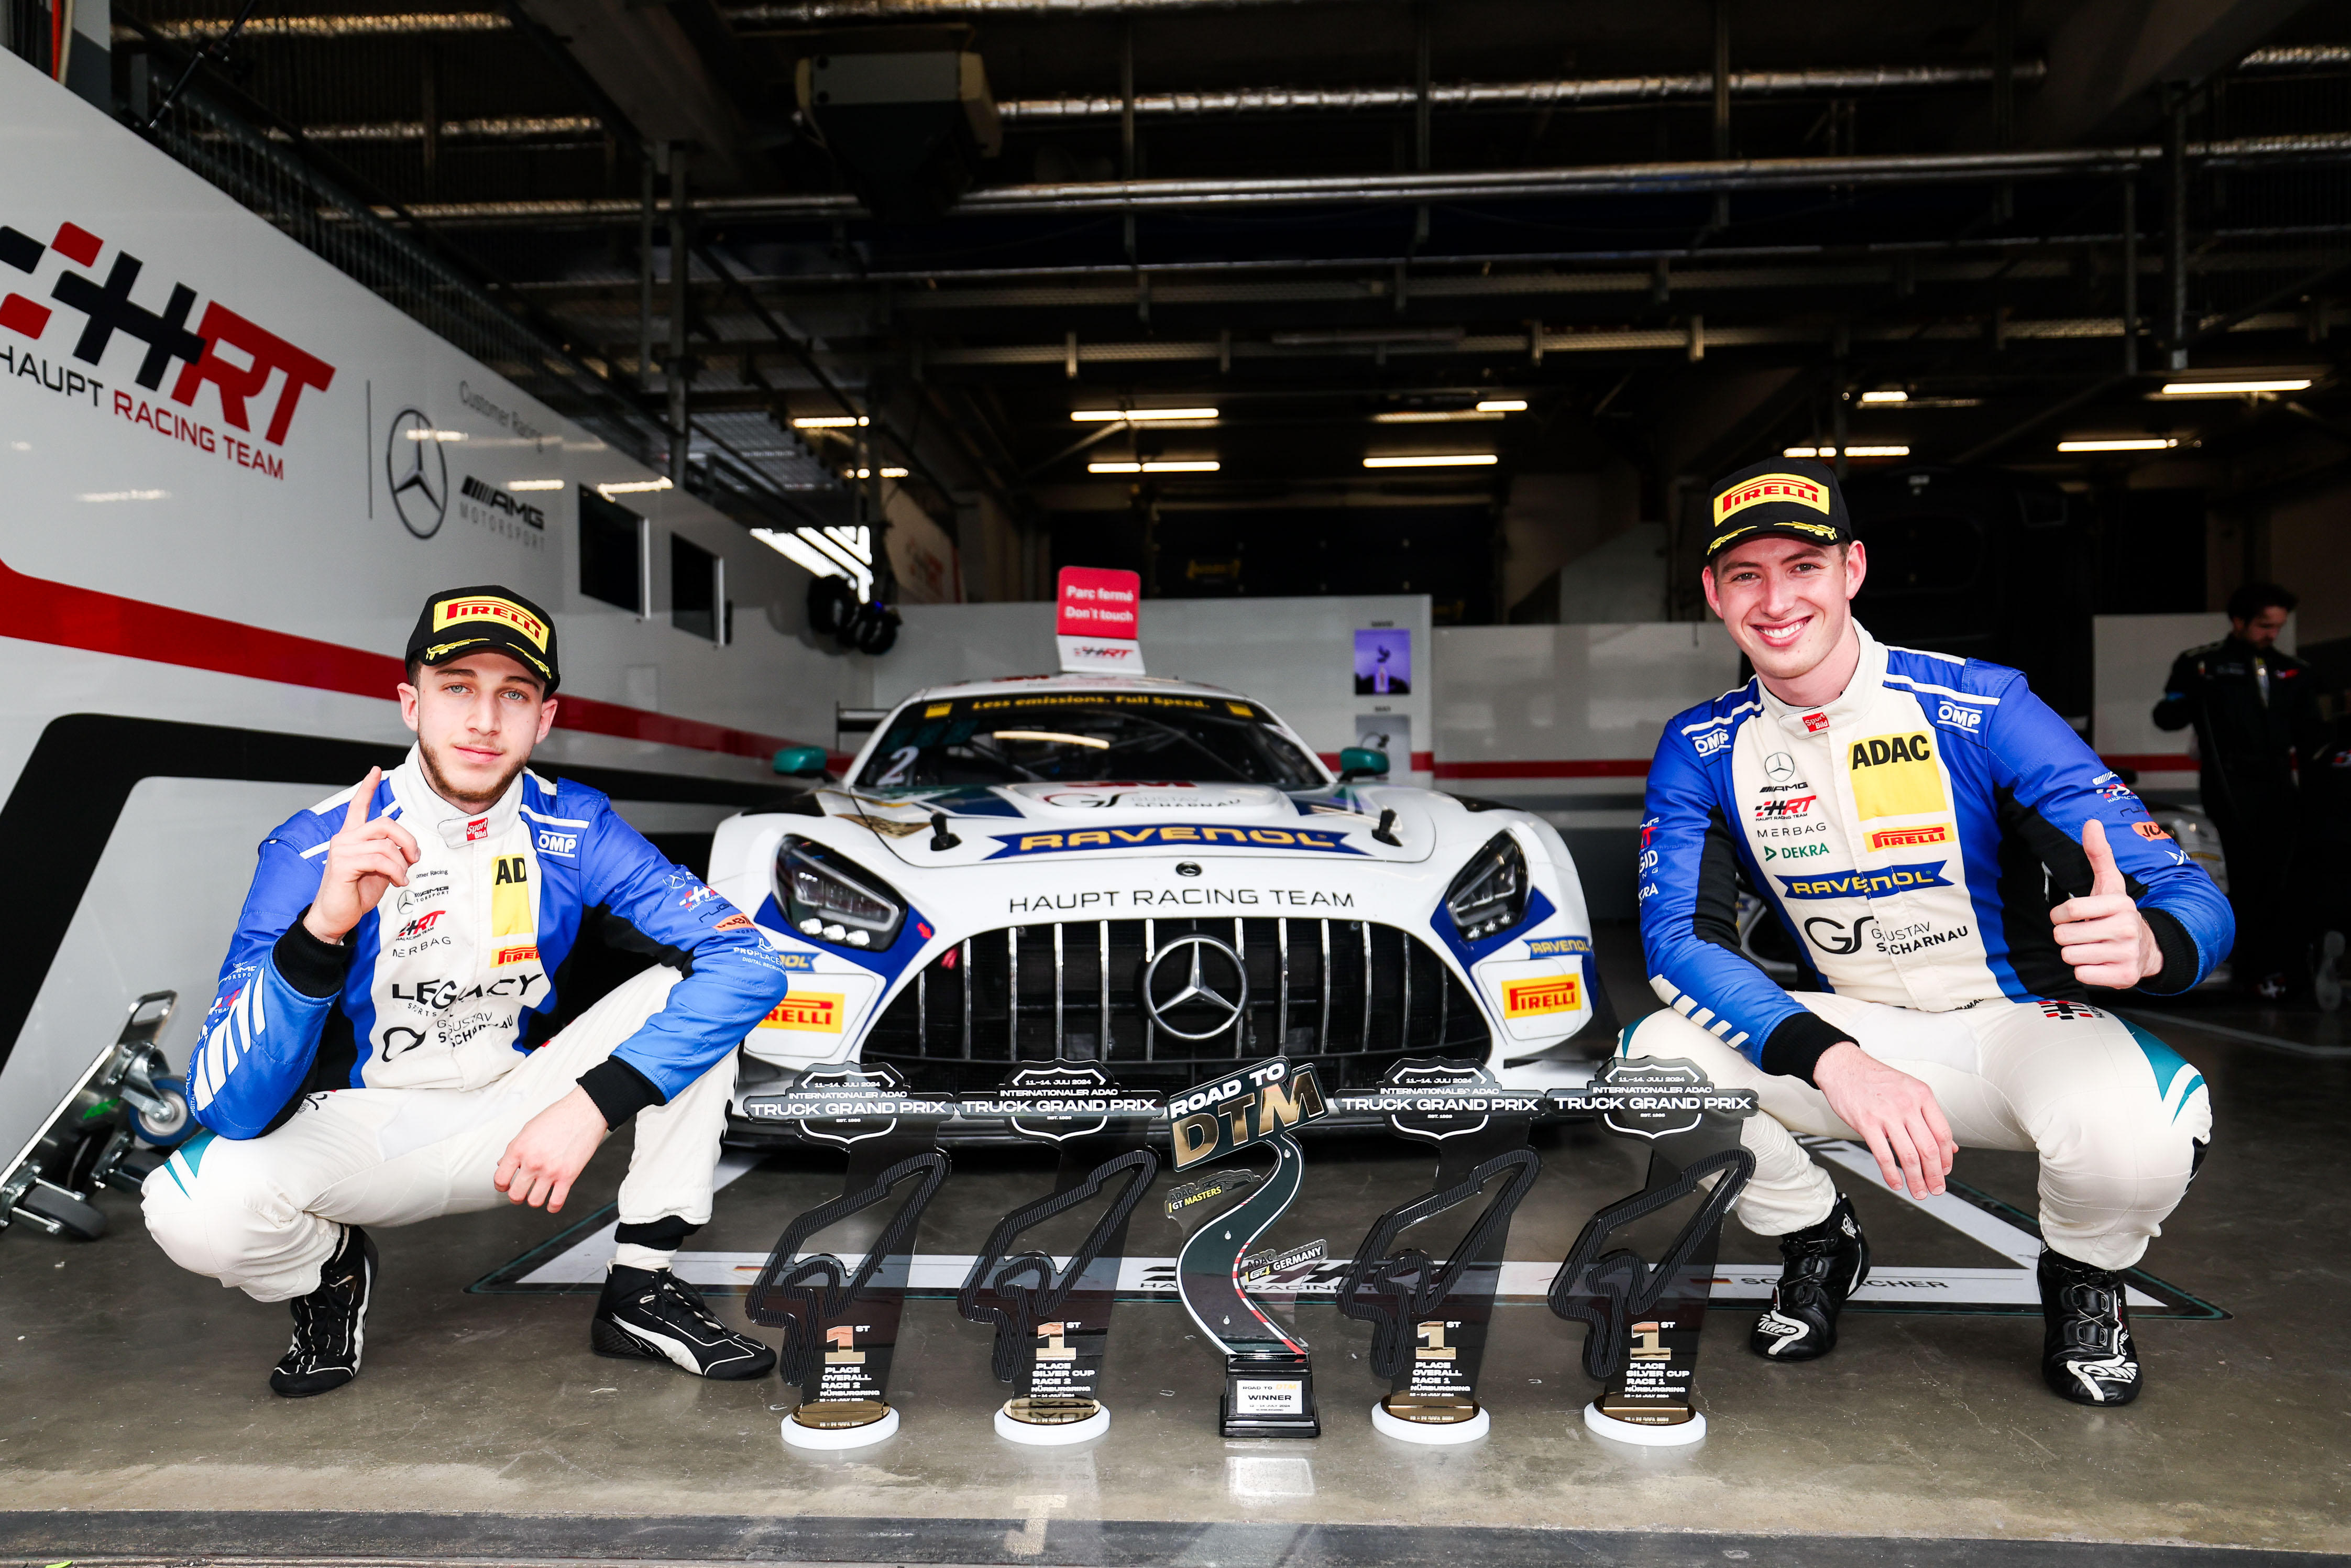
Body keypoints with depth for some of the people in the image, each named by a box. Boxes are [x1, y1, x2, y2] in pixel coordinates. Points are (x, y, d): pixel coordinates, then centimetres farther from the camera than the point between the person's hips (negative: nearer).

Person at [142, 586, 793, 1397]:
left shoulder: (576, 829, -13)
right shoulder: (312, 848, -20)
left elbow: (750, 963, -22)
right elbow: (226, 1108, -26)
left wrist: (592, 1104, -32)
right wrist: (323, 928, -43)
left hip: (518, 1113, 2)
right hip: (363, 1127, -2)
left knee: (694, 984, -18)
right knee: (194, 1207, -31)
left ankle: (642, 1287, -6)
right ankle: (332, 1267, 6)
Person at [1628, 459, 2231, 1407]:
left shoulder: (1979, 708, -17)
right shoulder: (1701, 750, -8)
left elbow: (2194, 899, -19)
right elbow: (1677, 938, -19)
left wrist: (2147, 942, -46)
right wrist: (1832, 1060, -35)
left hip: (2021, 1023, -2)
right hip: (1847, 1029, 3)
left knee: (2134, 1134, -34)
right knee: (1656, 1061, -23)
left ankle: (2084, 1277, 6)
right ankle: (1817, 1241, 9)